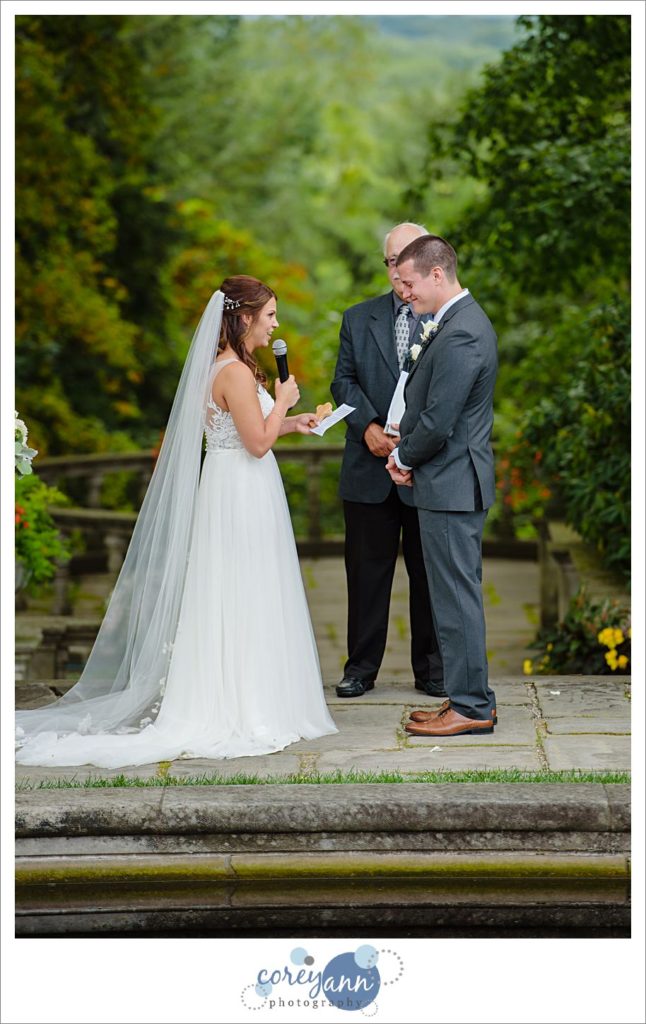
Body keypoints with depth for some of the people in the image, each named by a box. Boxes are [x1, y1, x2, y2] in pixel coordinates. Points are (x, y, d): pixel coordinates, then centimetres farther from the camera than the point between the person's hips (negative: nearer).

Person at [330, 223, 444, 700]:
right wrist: (368, 426, -10)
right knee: (367, 570, 7)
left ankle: (431, 669, 18)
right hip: (370, 467, 2)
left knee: (429, 572, 8)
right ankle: (361, 667, 15)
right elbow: (344, 380, 6)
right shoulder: (358, 318, 9)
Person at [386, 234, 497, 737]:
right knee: (458, 594, 15)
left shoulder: (460, 335, -21)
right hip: (454, 483, 11)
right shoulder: (464, 320, 13)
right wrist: (407, 448, 5)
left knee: (457, 596, -3)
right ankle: (472, 696, 22)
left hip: (451, 486, -11)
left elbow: (438, 424, -22)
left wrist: (403, 456, -5)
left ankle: (471, 706, 5)